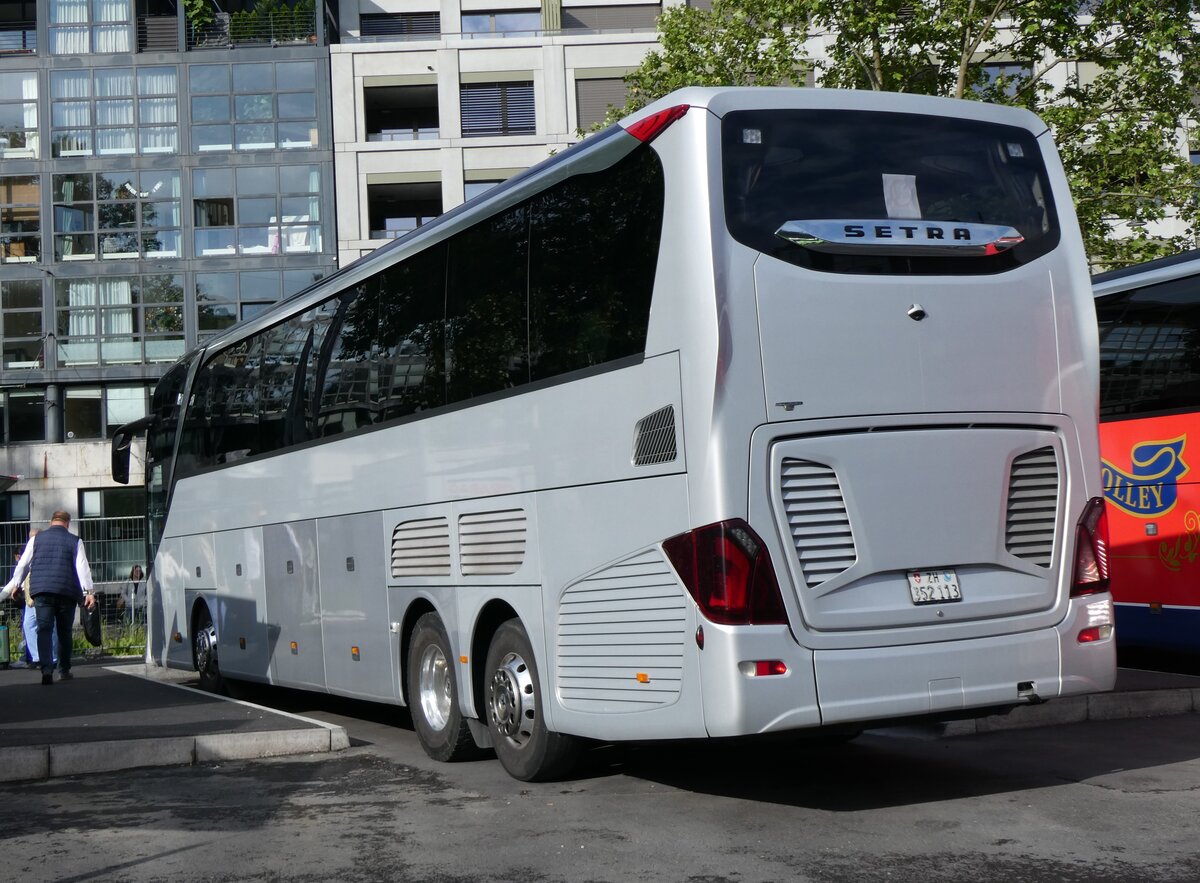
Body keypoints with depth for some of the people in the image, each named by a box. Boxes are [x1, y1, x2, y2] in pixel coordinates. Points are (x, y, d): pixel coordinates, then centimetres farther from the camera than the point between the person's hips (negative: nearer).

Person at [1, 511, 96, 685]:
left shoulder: (36, 539, 10)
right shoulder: (75, 541, 5)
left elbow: (23, 565, 12)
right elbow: (82, 567, -5)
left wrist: (14, 585, 25)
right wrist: (88, 591, -9)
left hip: (41, 591, 0)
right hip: (66, 592, 0)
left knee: (44, 630, -6)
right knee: (64, 632, 13)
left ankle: (46, 669, -24)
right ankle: (64, 671, 21)